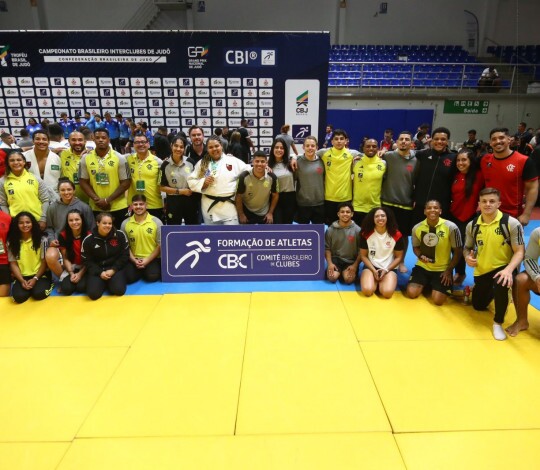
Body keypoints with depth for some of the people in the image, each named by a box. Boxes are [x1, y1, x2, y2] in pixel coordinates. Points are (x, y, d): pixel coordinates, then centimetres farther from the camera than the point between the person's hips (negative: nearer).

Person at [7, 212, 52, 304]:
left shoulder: (42, 239, -3)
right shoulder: (11, 241, 2)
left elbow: (44, 262, -3)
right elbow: (13, 264, 1)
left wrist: (35, 279, -14)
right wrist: (22, 280, -12)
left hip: (39, 274, -1)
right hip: (22, 276, 2)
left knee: (39, 294, -28)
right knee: (19, 296, -25)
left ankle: (47, 284, 6)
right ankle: (26, 285, 8)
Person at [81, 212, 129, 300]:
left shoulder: (120, 235, -6)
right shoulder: (88, 240, -6)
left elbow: (125, 255, -1)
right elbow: (86, 261, 0)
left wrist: (113, 270, -12)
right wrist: (99, 273, -14)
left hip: (116, 267, 0)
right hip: (96, 269, 1)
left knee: (118, 290, -24)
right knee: (93, 293, -20)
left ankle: (110, 282, 11)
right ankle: (104, 283, 13)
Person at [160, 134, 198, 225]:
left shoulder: (190, 162, -1)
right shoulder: (165, 165, -7)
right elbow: (161, 187, -6)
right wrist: (180, 191, -13)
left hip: (190, 200, 2)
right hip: (173, 202, -2)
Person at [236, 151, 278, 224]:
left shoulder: (272, 177, -16)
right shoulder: (244, 176, -22)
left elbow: (275, 195, -1)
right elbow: (238, 196, -11)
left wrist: (270, 213, -2)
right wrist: (241, 214, -8)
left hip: (265, 213, 2)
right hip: (247, 212, -2)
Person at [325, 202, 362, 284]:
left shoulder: (357, 230, -5)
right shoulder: (330, 229, -2)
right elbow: (327, 248, 2)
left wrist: (355, 265, -13)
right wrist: (329, 263, -10)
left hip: (351, 260, 0)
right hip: (335, 258, 1)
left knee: (349, 279, -26)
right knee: (332, 277, -25)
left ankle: (344, 272, 9)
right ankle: (339, 272, 9)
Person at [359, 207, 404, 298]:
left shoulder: (396, 235, -6)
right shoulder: (366, 234, -5)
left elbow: (399, 257, 1)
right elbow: (363, 255, 0)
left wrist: (386, 270, -12)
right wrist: (374, 270, -13)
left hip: (389, 268, 0)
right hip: (371, 266, 0)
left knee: (387, 292, -27)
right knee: (367, 290, -26)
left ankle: (381, 283, 7)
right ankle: (376, 282, 8)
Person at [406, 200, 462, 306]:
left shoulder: (451, 227, -15)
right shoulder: (417, 228, -7)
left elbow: (458, 251, -6)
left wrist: (449, 270, -8)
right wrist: (420, 256, -14)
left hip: (442, 269, -2)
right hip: (422, 266, 2)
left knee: (437, 300, -14)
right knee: (411, 293, -11)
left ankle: (434, 286, 20)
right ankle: (425, 284, 21)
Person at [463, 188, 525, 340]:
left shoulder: (511, 223, -16)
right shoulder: (472, 225, -4)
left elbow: (519, 251, -16)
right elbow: (467, 248, 10)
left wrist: (508, 269, -33)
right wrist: (468, 257, -14)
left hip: (504, 268, -4)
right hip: (481, 270, 5)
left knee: (500, 285, -39)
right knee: (478, 305, 17)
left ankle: (498, 323, -15)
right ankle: (491, 291, 54)